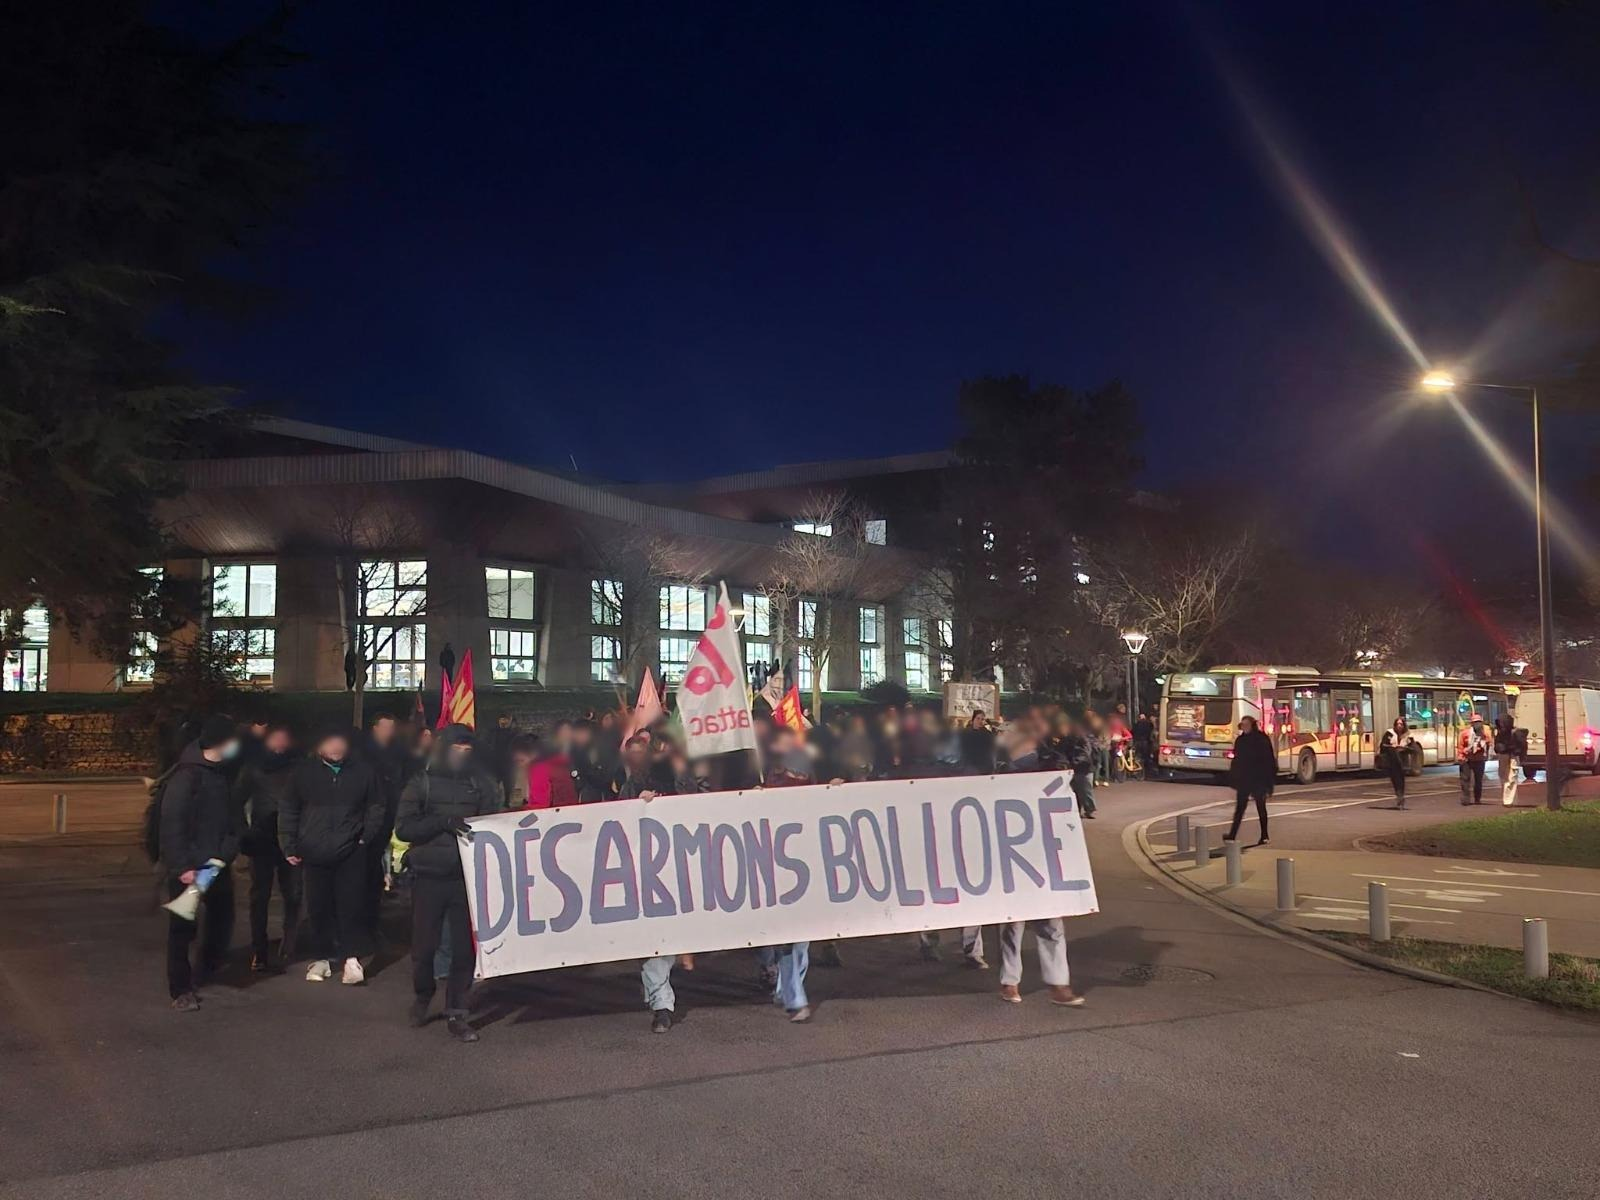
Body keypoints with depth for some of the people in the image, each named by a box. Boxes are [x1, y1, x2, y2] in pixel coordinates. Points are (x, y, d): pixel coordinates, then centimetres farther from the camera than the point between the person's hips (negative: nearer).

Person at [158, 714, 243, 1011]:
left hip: (216, 864, 7)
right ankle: (181, 991, 10)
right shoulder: (186, 776, -16)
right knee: (182, 928, 2)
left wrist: (226, 853, -1)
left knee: (222, 917, 15)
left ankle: (208, 968, 37)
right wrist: (182, 866, -22)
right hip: (188, 867, -7)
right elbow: (172, 825, -19)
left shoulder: (223, 774, 8)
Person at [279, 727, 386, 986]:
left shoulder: (363, 772, 0)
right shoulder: (305, 771, 2)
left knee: (352, 906, -6)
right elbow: (288, 811, 8)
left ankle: (352, 957, 1)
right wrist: (290, 847, 3)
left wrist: (366, 836, -2)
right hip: (314, 854, 1)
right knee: (319, 908, 7)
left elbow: (376, 807, 10)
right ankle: (325, 955, 21)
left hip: (351, 853, -1)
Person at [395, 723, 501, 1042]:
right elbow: (404, 827, -4)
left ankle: (456, 1014, 11)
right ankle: (422, 998, 31)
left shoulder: (480, 783, 7)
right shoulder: (422, 784, 4)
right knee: (424, 945, 4)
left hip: (468, 877, 1)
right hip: (429, 876, -1)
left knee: (465, 947, -1)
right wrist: (444, 822, -16)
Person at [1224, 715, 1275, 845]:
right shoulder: (1240, 740, 8)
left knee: (1261, 807, 8)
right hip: (1243, 780, 4)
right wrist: (1233, 778, 7)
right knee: (1239, 807, -3)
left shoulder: (1262, 739, -7)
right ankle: (1232, 835, -9)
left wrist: (1269, 781, -13)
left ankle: (1264, 836, 17)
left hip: (1259, 780, -4)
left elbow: (1269, 760, -9)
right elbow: (1237, 760, 11)